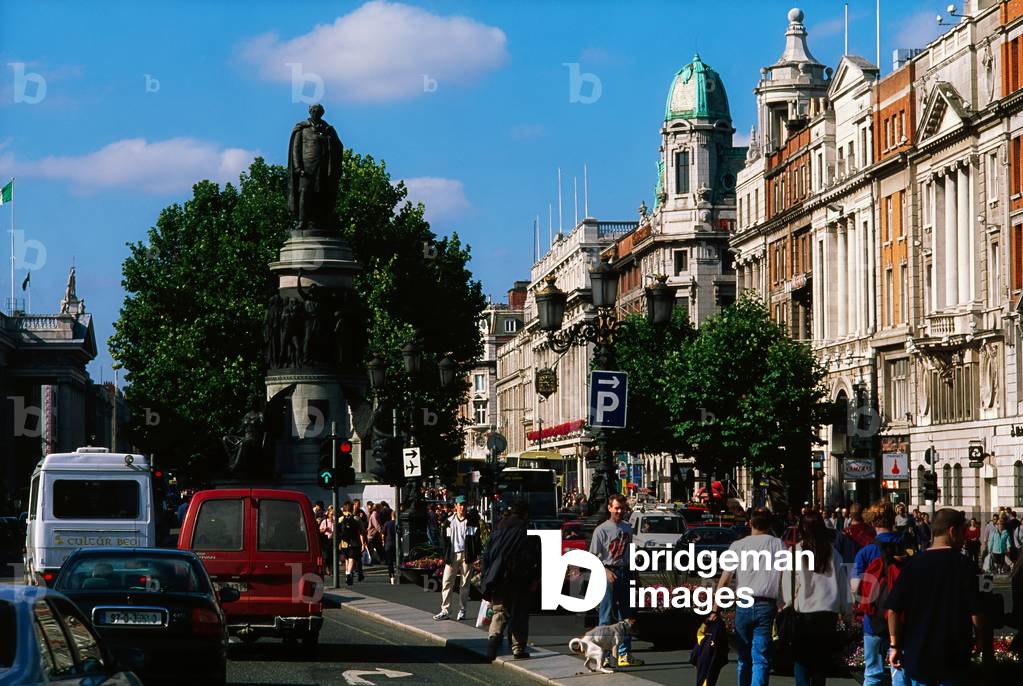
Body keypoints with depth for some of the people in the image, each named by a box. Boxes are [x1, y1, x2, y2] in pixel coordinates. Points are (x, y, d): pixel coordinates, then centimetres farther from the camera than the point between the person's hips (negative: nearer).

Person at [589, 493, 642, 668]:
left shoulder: (627, 528, 13)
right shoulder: (601, 530, -6)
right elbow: (592, 557, -7)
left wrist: (633, 574, 13)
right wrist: (606, 571, -19)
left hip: (624, 573, 6)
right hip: (608, 573, -6)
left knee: (625, 615, 8)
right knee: (607, 615, -6)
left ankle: (624, 654, 13)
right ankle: (604, 655, -4)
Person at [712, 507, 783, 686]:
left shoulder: (738, 546, 6)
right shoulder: (778, 544, 5)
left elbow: (724, 581, 1)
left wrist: (715, 609, 2)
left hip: (743, 606, 1)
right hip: (767, 605, -1)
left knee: (743, 658, 14)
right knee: (761, 659, -4)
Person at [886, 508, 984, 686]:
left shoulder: (913, 563, -1)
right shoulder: (963, 565, -10)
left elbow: (893, 610, -3)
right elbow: (975, 613, -11)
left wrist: (895, 645, 6)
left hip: (916, 656, 3)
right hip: (953, 658, -3)